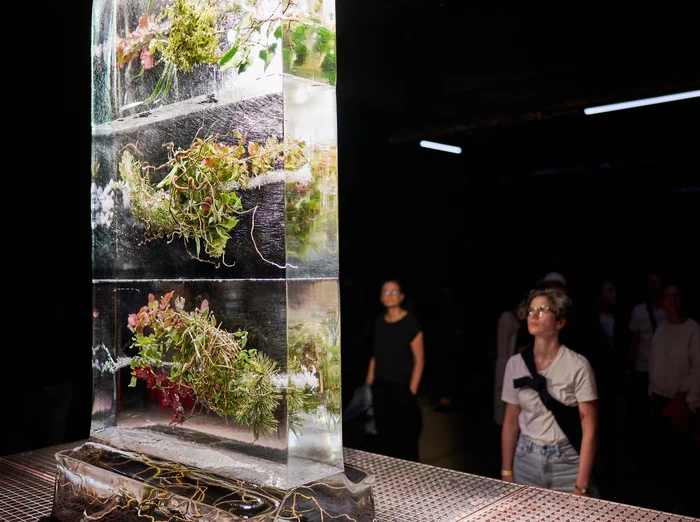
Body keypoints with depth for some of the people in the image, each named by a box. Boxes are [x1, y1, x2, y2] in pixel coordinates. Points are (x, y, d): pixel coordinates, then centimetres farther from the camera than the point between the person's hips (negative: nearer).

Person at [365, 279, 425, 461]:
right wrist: (368, 384, 10)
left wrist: (411, 391, -12)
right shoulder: (379, 322, 7)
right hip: (380, 388, 5)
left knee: (405, 438, 1)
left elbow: (419, 360, -8)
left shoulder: (410, 322, -8)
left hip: (402, 389, -5)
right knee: (384, 437, 11)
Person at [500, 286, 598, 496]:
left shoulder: (577, 365, -12)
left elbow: (589, 429, -12)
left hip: (567, 462, -3)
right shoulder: (515, 364, -2)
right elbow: (510, 422, 5)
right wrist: (506, 472, 3)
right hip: (526, 460, 3)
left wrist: (581, 486, -15)